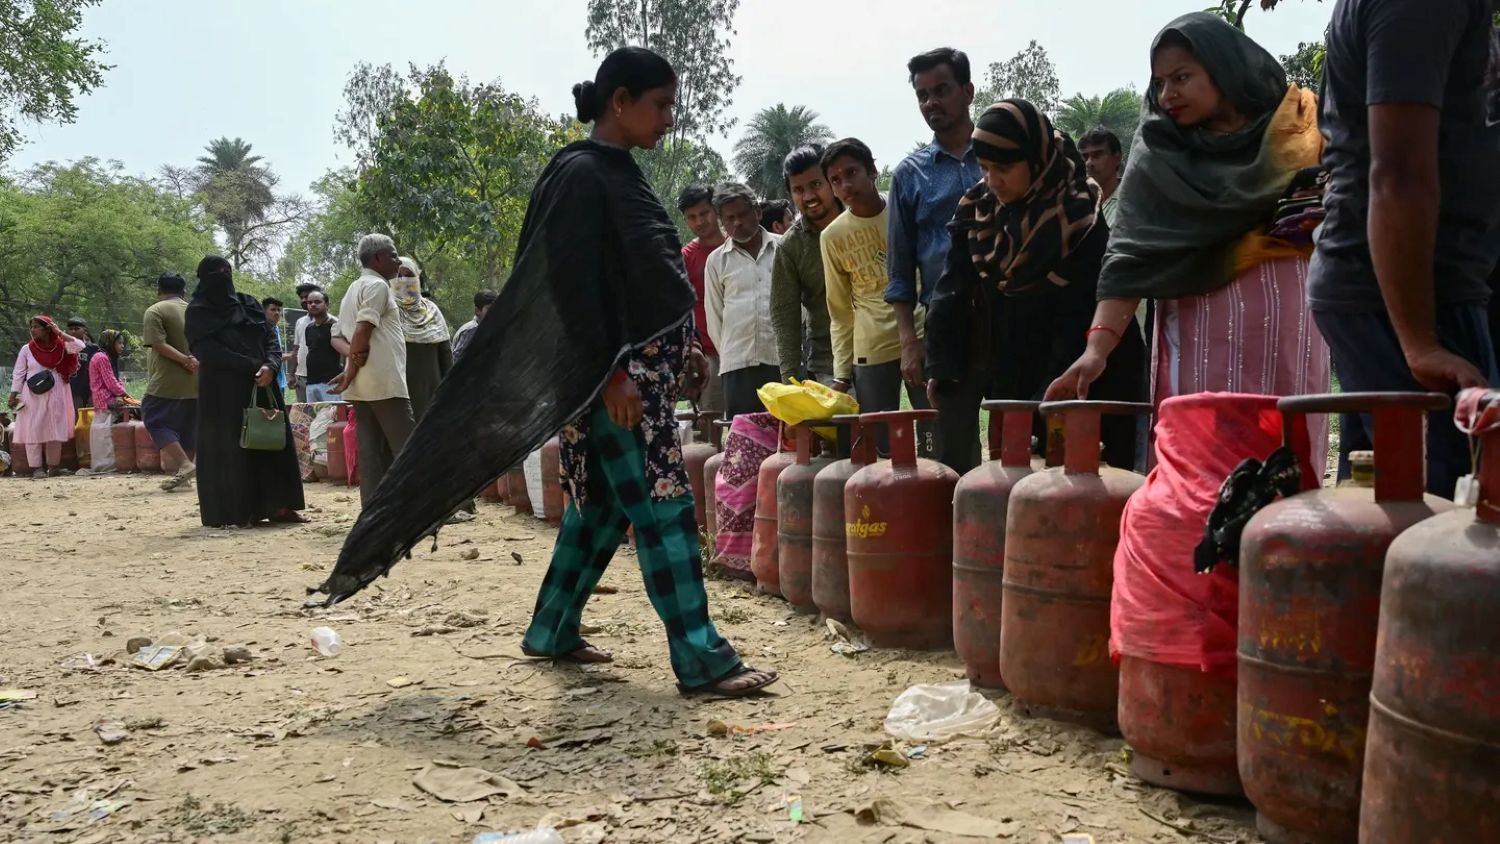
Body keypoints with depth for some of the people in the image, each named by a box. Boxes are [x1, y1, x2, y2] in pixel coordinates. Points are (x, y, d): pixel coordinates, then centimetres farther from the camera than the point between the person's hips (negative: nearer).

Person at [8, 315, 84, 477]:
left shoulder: (60, 346, 1)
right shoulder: (27, 349, 0)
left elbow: (79, 346, -14)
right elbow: (18, 374, 2)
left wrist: (59, 333, -12)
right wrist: (13, 395, -3)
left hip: (55, 395, 1)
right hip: (33, 396, 0)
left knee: (55, 430, 5)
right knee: (34, 430, -2)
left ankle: (54, 465, 15)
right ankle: (37, 468, 1)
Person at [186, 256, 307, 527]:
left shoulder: (248, 303, 13)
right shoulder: (198, 312, -1)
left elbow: (271, 337, 7)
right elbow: (208, 351, -11)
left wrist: (270, 366, -14)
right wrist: (253, 366, -17)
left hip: (262, 385, 5)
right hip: (223, 390, -5)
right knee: (229, 449, -4)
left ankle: (277, 506, 8)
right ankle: (232, 513, 0)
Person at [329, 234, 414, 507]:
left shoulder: (353, 289, 23)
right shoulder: (378, 285, -6)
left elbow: (337, 336, 17)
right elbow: (362, 330, -17)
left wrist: (353, 355, -3)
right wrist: (352, 370, -8)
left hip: (362, 385, 9)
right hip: (384, 382, -9)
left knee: (371, 452, 5)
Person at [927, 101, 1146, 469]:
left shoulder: (1078, 219, -12)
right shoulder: (976, 211, 3)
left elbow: (1080, 319, -15)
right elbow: (952, 294, 3)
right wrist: (941, 372, -6)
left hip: (1073, 390, -4)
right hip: (1009, 384, 5)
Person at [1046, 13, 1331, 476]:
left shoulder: (1294, 125, 7)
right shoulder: (1158, 152, 4)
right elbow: (1131, 251, -6)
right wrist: (1099, 345, -18)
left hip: (1282, 317, 1)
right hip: (1196, 328, 0)